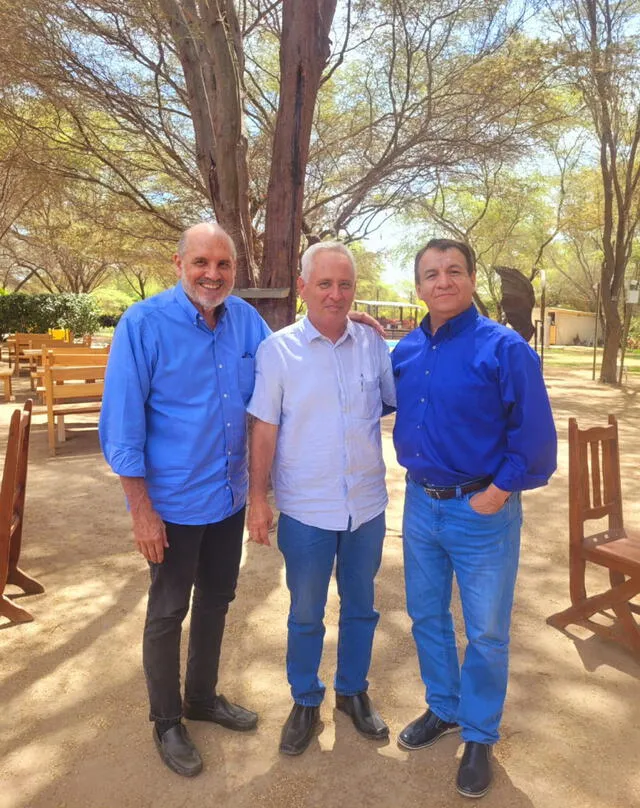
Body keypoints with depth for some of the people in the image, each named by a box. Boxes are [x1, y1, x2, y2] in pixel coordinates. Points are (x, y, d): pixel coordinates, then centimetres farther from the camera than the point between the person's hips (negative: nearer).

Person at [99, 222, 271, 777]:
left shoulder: (246, 319, -3)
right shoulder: (144, 324, -17)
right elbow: (121, 423, -15)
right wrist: (142, 509, -15)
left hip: (230, 496, 5)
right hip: (174, 501, -5)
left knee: (215, 602, 21)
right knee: (168, 613, 13)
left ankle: (203, 697, 46)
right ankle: (167, 722, 37)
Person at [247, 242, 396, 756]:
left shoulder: (374, 344, -3)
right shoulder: (278, 349, -9)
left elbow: (400, 403, 9)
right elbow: (265, 431, -7)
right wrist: (258, 499, -7)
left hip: (367, 505, 3)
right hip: (305, 511, -2)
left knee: (360, 607, 20)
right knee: (305, 614, 16)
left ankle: (353, 691, 45)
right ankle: (305, 702, 40)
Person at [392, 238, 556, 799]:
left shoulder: (504, 348, -13)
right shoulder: (405, 351, 4)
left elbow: (536, 434, -12)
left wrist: (500, 490, -16)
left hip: (481, 510, -5)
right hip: (420, 504, 6)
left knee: (486, 632, 11)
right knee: (426, 616, 19)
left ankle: (479, 736, 34)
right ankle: (443, 708, 43)